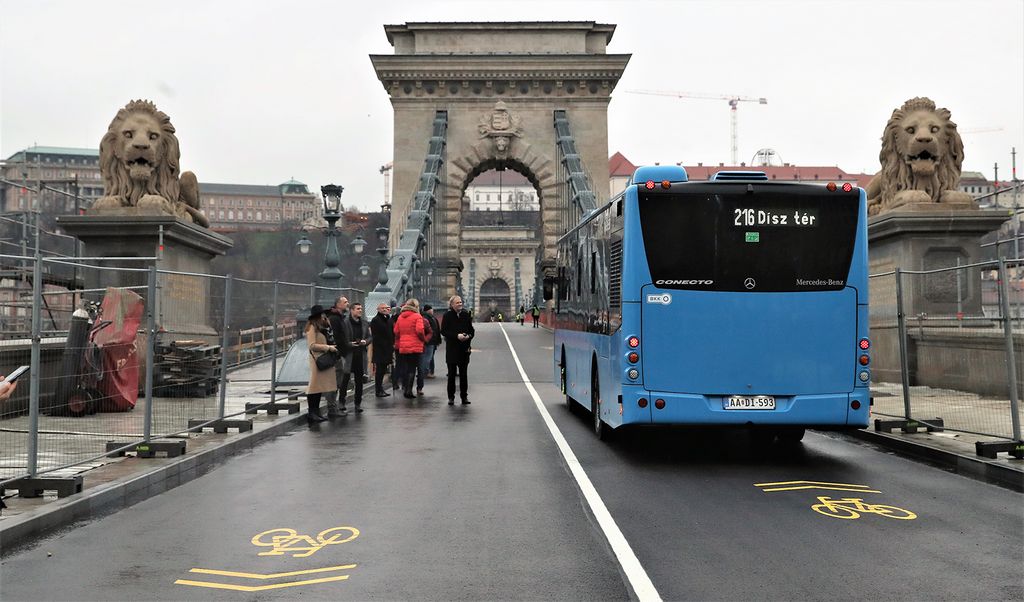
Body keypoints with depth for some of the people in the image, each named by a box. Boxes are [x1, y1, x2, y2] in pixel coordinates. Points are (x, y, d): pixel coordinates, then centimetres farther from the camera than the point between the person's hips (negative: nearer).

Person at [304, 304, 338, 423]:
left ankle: (316, 412, 16)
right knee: (314, 385, -7)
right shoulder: (312, 328, -11)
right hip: (317, 359, -9)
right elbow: (312, 345, -17)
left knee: (320, 386, 10)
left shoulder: (323, 326, 16)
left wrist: (332, 347, 10)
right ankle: (311, 413, -4)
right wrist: (328, 347, -16)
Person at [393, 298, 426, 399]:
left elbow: (396, 332, 11)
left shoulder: (400, 317, 9)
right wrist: (424, 339, 0)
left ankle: (404, 389, 19)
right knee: (412, 369, -2)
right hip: (415, 347, -5)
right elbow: (419, 330, -18)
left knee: (404, 369, 14)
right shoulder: (417, 316, -7)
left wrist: (397, 344, 21)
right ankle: (409, 390, -6)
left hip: (402, 348, 5)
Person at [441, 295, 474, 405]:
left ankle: (464, 396, 13)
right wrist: (457, 336, -17)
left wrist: (468, 336, -9)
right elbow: (443, 331, -7)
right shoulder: (447, 315, -2)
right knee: (452, 373, 2)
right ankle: (451, 397, 9)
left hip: (464, 349, 3)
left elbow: (472, 330, 12)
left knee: (463, 373, 6)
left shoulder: (466, 314, 7)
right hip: (451, 349, -3)